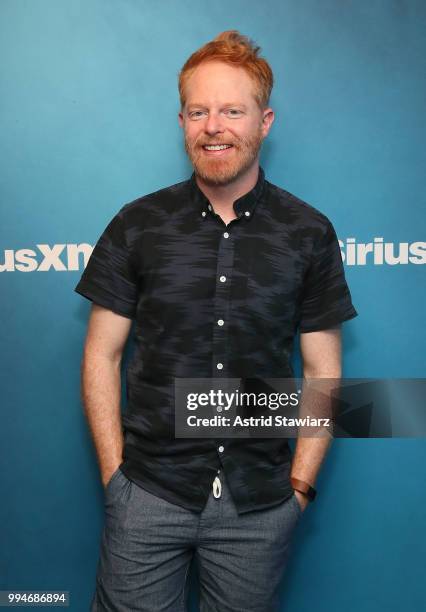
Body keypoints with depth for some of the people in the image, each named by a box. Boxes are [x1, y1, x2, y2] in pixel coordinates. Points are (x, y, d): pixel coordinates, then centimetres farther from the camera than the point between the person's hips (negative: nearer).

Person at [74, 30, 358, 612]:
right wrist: (115, 473, -3)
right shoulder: (137, 225, -2)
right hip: (147, 495, 0)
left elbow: (323, 371, 2)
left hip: (261, 504, 1)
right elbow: (102, 356, 1)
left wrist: (299, 486, -2)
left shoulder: (308, 233, -2)